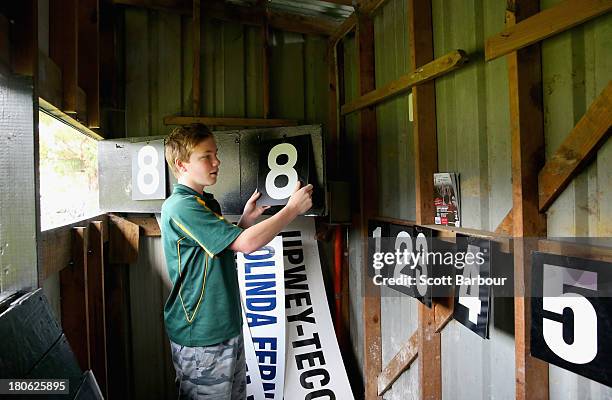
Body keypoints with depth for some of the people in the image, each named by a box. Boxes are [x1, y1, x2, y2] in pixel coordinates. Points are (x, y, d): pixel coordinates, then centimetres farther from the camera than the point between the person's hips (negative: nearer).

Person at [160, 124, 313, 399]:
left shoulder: (207, 202, 10)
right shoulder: (180, 207, -21)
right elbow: (246, 243, -27)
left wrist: (246, 219, 3)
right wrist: (293, 208, -18)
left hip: (226, 326, 9)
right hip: (199, 337, -9)